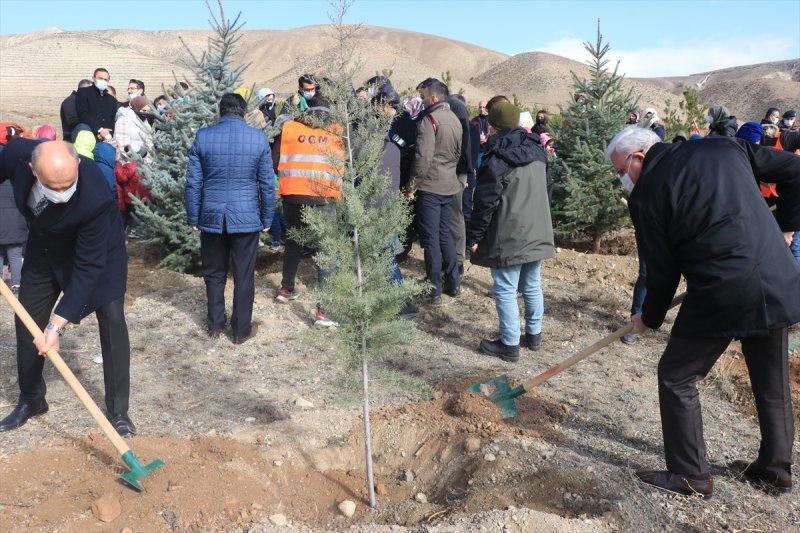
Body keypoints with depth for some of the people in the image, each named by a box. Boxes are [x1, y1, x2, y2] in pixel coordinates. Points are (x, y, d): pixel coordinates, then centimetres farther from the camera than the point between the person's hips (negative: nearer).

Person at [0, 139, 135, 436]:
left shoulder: (95, 198, -42)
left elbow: (88, 266, -35)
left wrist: (57, 324, -34)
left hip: (98, 248, -5)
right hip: (44, 246, 5)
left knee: (112, 322, -11)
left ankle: (118, 409, 2)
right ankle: (30, 400, 29)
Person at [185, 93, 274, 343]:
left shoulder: (203, 136, -2)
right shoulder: (258, 138, -4)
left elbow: (193, 182, 0)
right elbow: (267, 184, -1)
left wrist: (193, 218, 8)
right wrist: (266, 219, 8)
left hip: (211, 217, 1)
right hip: (247, 218, -1)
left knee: (214, 274, 17)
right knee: (244, 277, 9)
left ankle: (215, 324, 29)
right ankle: (241, 330, 20)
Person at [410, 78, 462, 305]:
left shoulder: (429, 119, -14)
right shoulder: (454, 119, 12)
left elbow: (423, 156, -20)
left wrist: (412, 184, -12)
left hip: (430, 186, -8)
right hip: (450, 186, 8)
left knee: (430, 238, -2)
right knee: (445, 234, 18)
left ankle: (434, 291, 2)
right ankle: (454, 283, 24)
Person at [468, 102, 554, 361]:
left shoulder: (497, 157, -15)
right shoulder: (537, 151, 8)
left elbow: (486, 201, -16)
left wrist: (474, 236, -9)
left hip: (508, 238, -8)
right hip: (537, 233, 8)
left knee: (505, 291, 0)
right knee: (532, 286, 17)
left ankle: (510, 345, 6)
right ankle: (534, 335, 30)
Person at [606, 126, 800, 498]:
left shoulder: (647, 194, -6)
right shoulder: (725, 146, 9)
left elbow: (662, 269, -1)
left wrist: (649, 318, 14)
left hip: (721, 296, -6)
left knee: (676, 377, 12)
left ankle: (691, 475, 19)